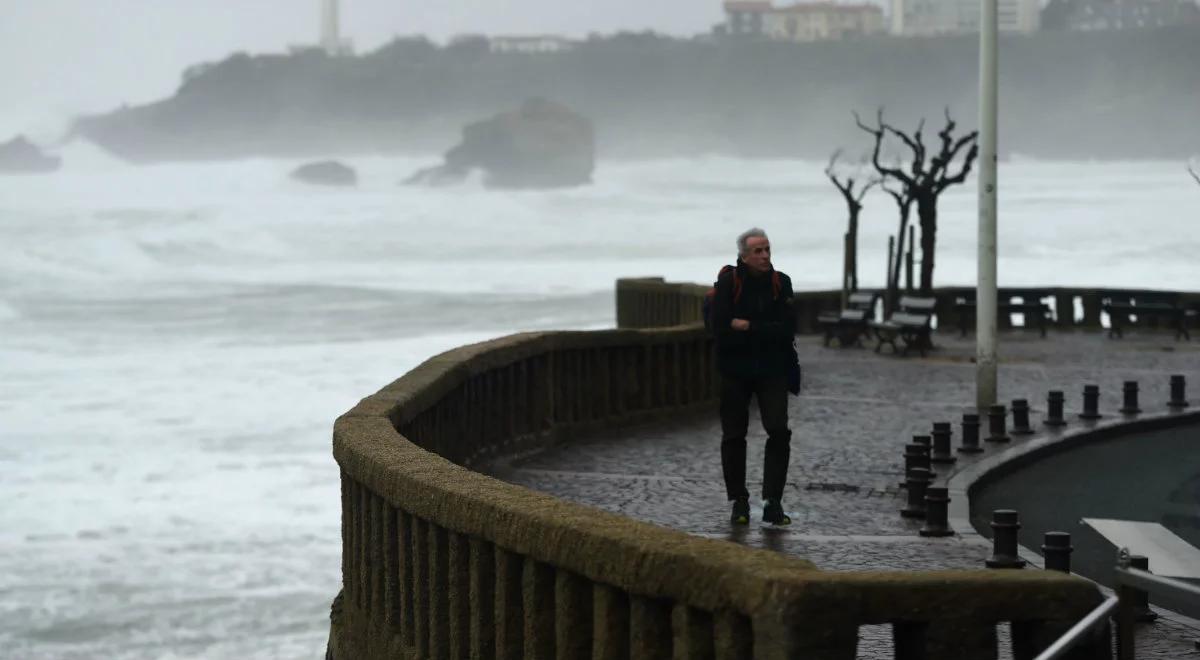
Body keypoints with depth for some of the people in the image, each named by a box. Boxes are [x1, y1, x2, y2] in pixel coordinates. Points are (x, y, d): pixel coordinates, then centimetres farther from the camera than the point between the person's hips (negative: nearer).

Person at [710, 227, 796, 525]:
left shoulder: (780, 283, -2)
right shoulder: (728, 282, -8)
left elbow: (788, 330, -12)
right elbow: (720, 328, -18)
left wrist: (748, 327, -16)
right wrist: (764, 333, -13)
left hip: (772, 370, 1)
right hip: (735, 370, -1)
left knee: (779, 432, -10)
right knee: (733, 436, 4)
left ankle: (773, 503, -7)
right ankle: (739, 503, 16)